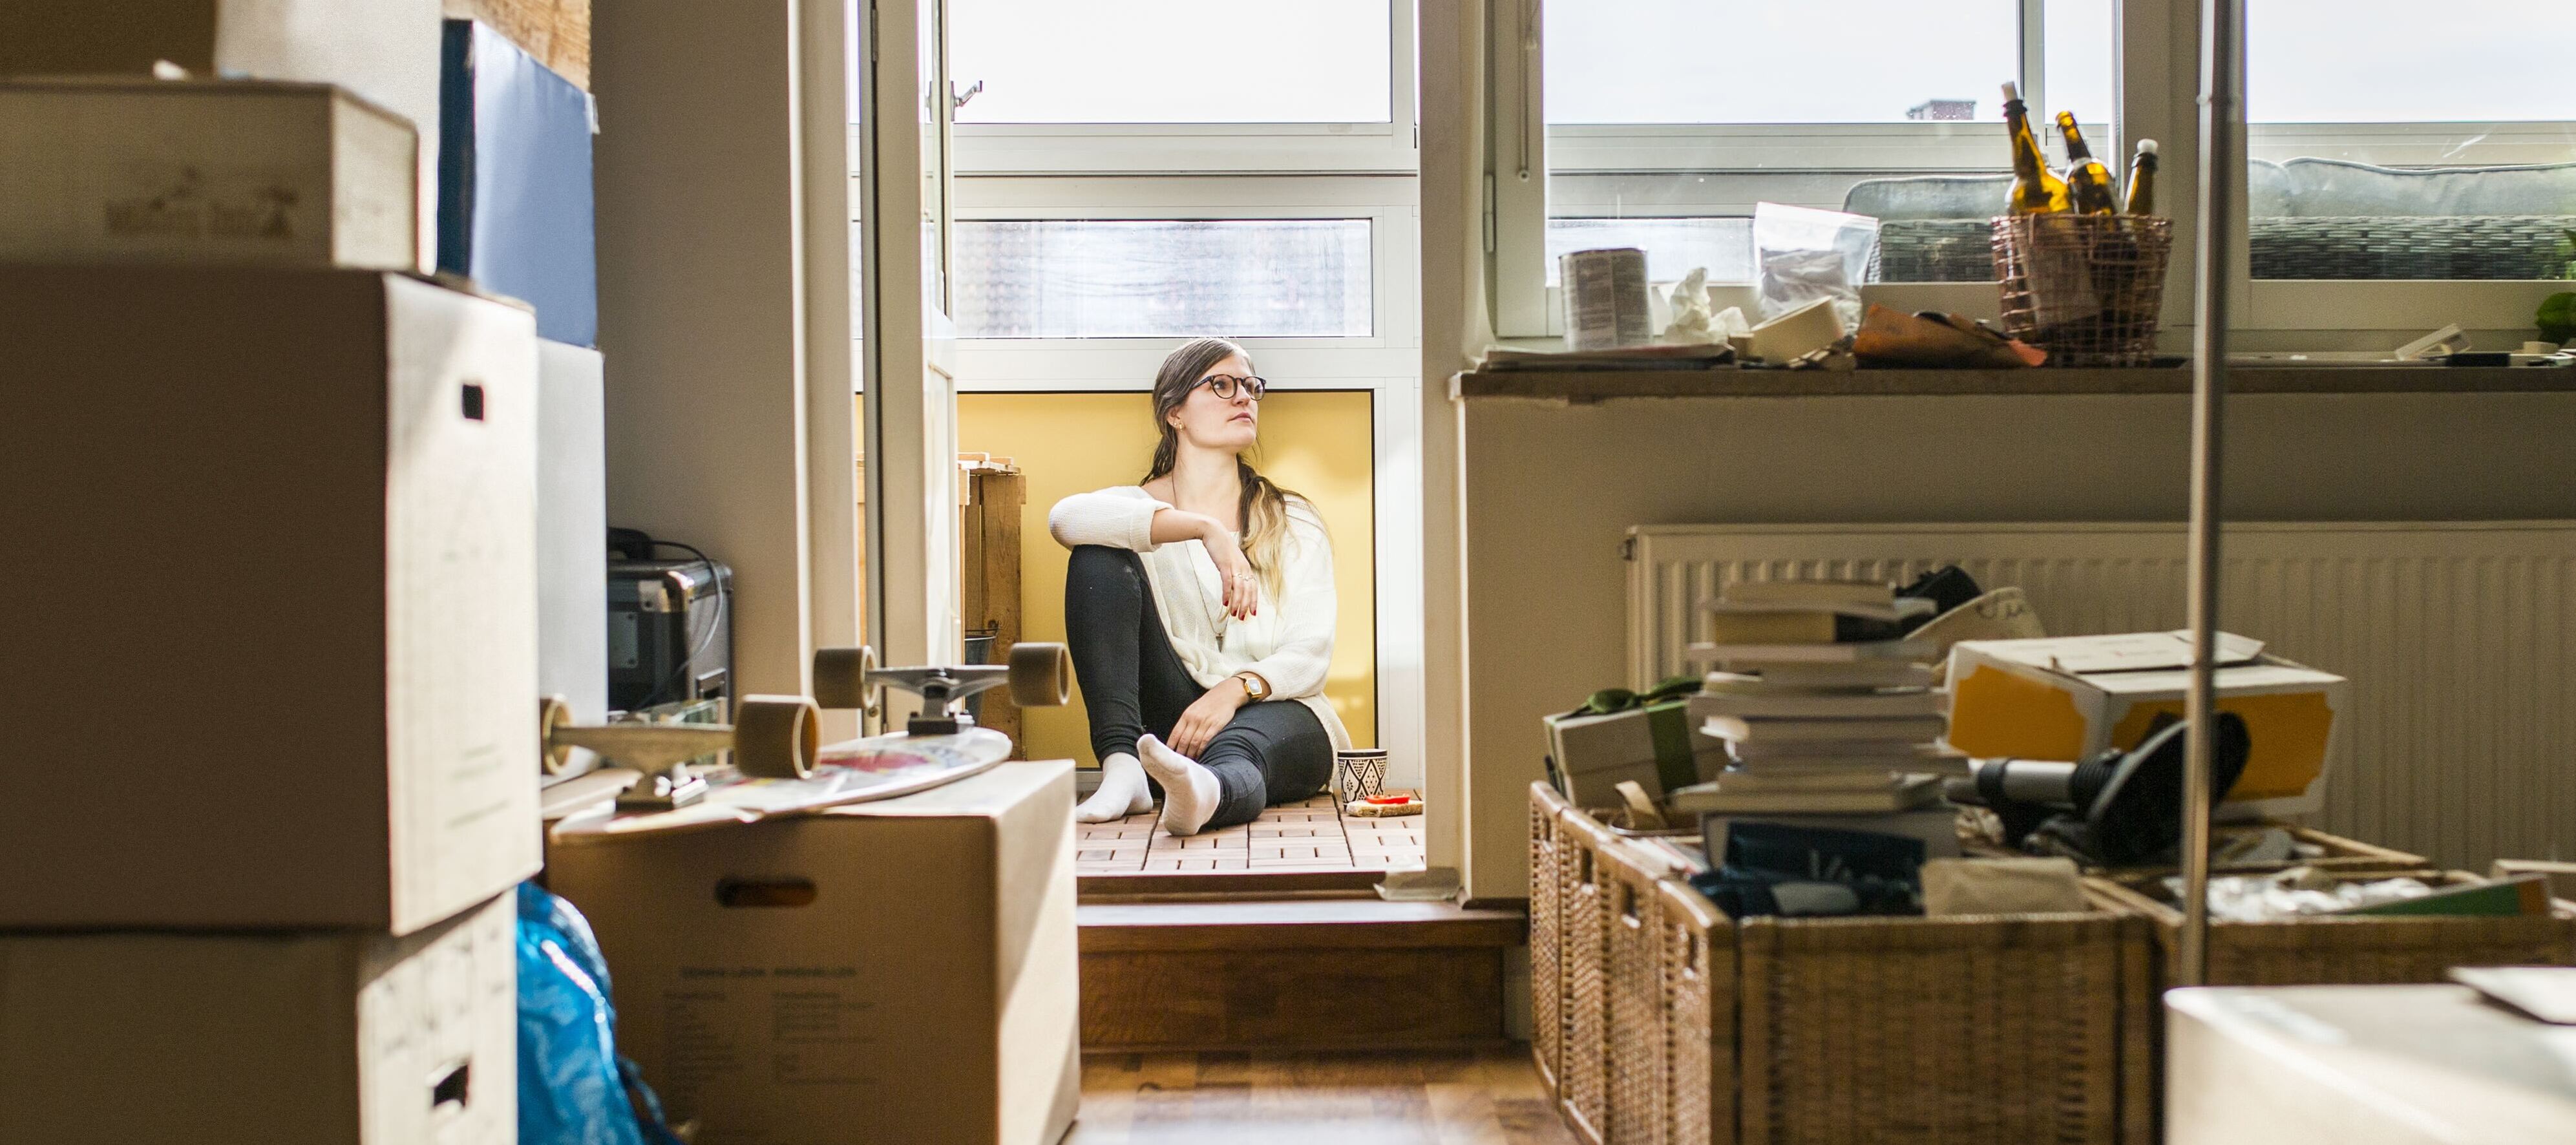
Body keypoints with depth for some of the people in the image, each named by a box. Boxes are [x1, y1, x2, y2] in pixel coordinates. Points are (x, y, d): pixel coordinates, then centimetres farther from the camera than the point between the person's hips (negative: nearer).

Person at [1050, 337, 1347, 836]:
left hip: (1277, 710, -1)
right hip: (1170, 717, 1)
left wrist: (1236, 690, -22)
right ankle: (1123, 766, -31)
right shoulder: (1140, 509, 11)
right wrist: (1205, 529, -28)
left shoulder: (1294, 521, 15)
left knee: (1232, 751, -38)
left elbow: (1311, 654, 1)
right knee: (1099, 558, -17)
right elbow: (1066, 518, -16)